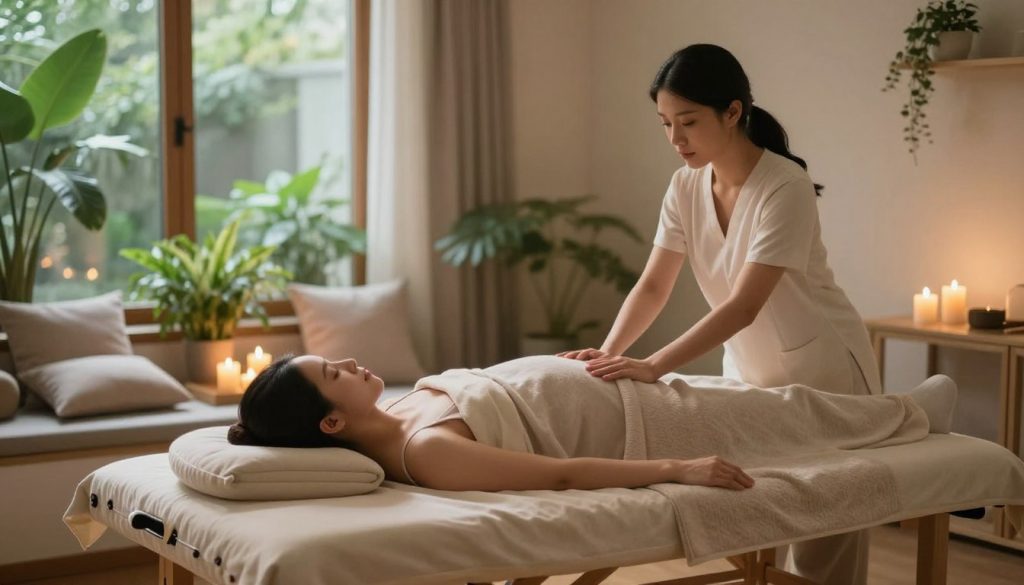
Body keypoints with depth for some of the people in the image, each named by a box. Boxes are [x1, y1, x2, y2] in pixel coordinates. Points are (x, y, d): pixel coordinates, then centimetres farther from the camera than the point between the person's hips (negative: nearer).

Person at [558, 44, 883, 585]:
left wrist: (653, 367, -40)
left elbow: (743, 306, -32)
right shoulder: (686, 187, -4)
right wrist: (608, 353, -24)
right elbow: (653, 287, -6)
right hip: (749, 373, 6)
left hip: (822, 373, -6)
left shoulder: (784, 187, -25)